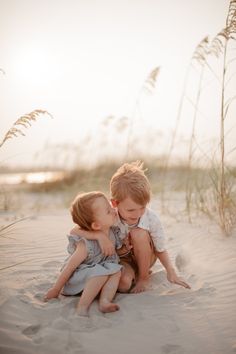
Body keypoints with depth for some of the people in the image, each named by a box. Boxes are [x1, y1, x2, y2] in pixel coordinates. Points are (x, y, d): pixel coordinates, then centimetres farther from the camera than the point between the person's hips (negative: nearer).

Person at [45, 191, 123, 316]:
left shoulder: (114, 233, -12)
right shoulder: (86, 245, -32)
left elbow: (113, 253, 10)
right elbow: (69, 267, -22)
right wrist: (56, 289, -14)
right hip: (77, 277, -6)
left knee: (116, 270, -19)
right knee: (101, 272, -31)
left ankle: (104, 300, -28)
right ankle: (82, 306, -30)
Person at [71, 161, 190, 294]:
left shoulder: (151, 218, -25)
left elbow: (160, 249, -11)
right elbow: (74, 232, -27)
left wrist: (171, 272, -24)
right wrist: (99, 235, -43)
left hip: (143, 258, 2)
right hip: (120, 259, -2)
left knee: (139, 233, -30)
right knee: (124, 284, -33)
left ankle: (144, 277, -7)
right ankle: (132, 274, 5)